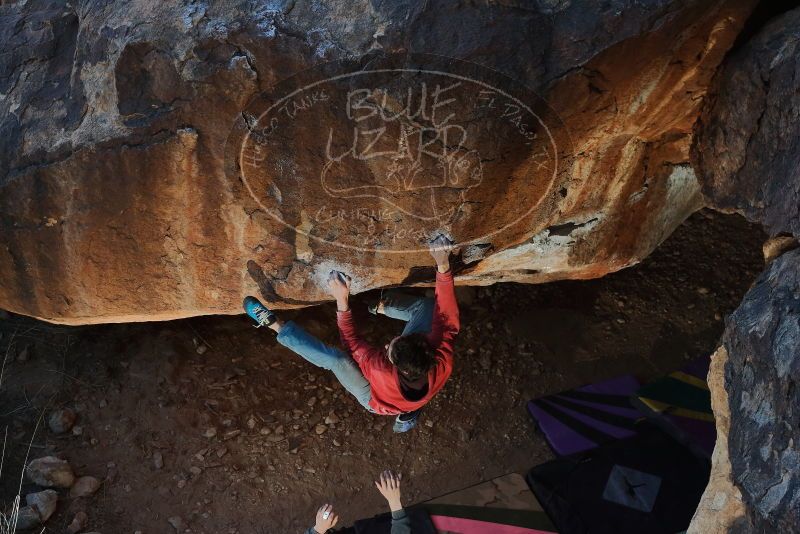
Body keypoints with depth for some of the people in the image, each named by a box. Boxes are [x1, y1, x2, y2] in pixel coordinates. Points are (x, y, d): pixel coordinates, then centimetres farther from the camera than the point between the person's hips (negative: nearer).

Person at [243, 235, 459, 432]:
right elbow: (447, 318, -32)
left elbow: (353, 343, -32)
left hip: (374, 399, -3)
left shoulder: (383, 374, -48)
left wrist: (342, 301, -35)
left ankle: (275, 325, -5)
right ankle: (382, 306, 20)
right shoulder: (442, 365, -41)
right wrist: (443, 266, -37)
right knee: (427, 306, -7)